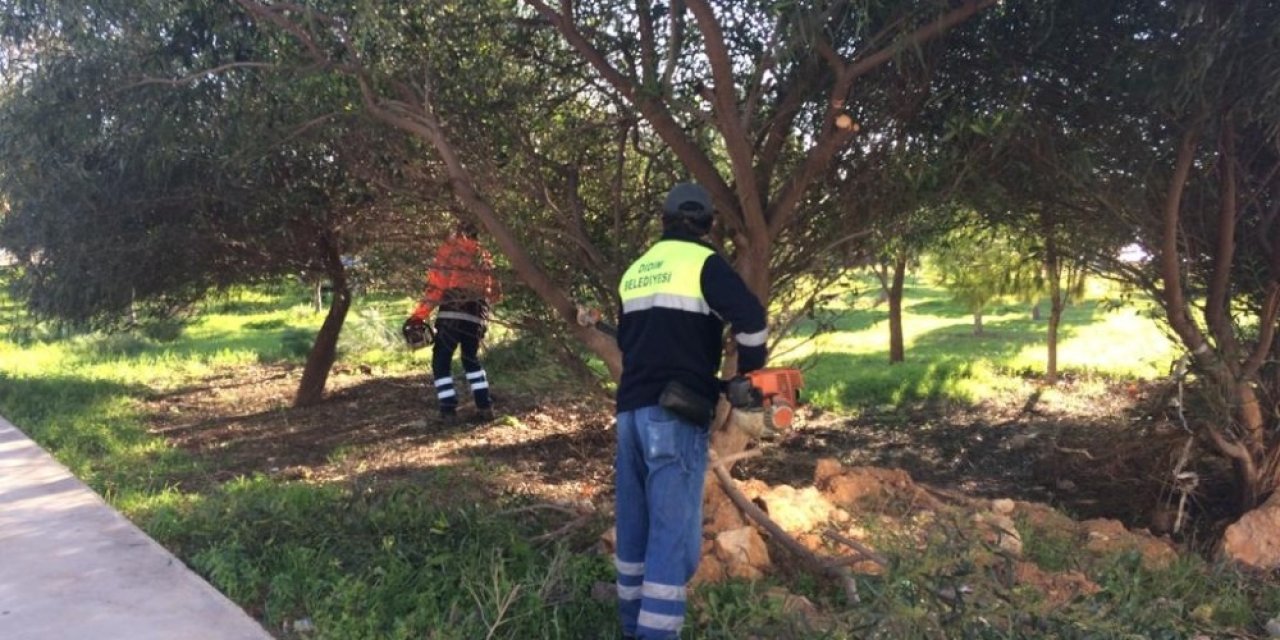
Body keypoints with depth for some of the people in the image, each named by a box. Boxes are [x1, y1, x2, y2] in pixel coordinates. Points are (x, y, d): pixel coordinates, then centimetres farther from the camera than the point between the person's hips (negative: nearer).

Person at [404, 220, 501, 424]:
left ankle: (448, 410, -2)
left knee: (441, 361, 6)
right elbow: (496, 294, 18)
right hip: (476, 317, 5)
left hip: (452, 314, -5)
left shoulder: (449, 249, 3)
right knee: (471, 360, 22)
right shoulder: (484, 256, 18)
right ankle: (485, 406, 14)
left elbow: (436, 284, -7)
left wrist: (418, 315, -5)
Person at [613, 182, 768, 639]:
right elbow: (751, 317, -16)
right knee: (674, 530, -6)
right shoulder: (702, 262, -4)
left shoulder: (635, 271, 18)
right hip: (675, 414, -7)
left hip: (631, 408, 7)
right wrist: (749, 369, 0)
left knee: (636, 522, 15)